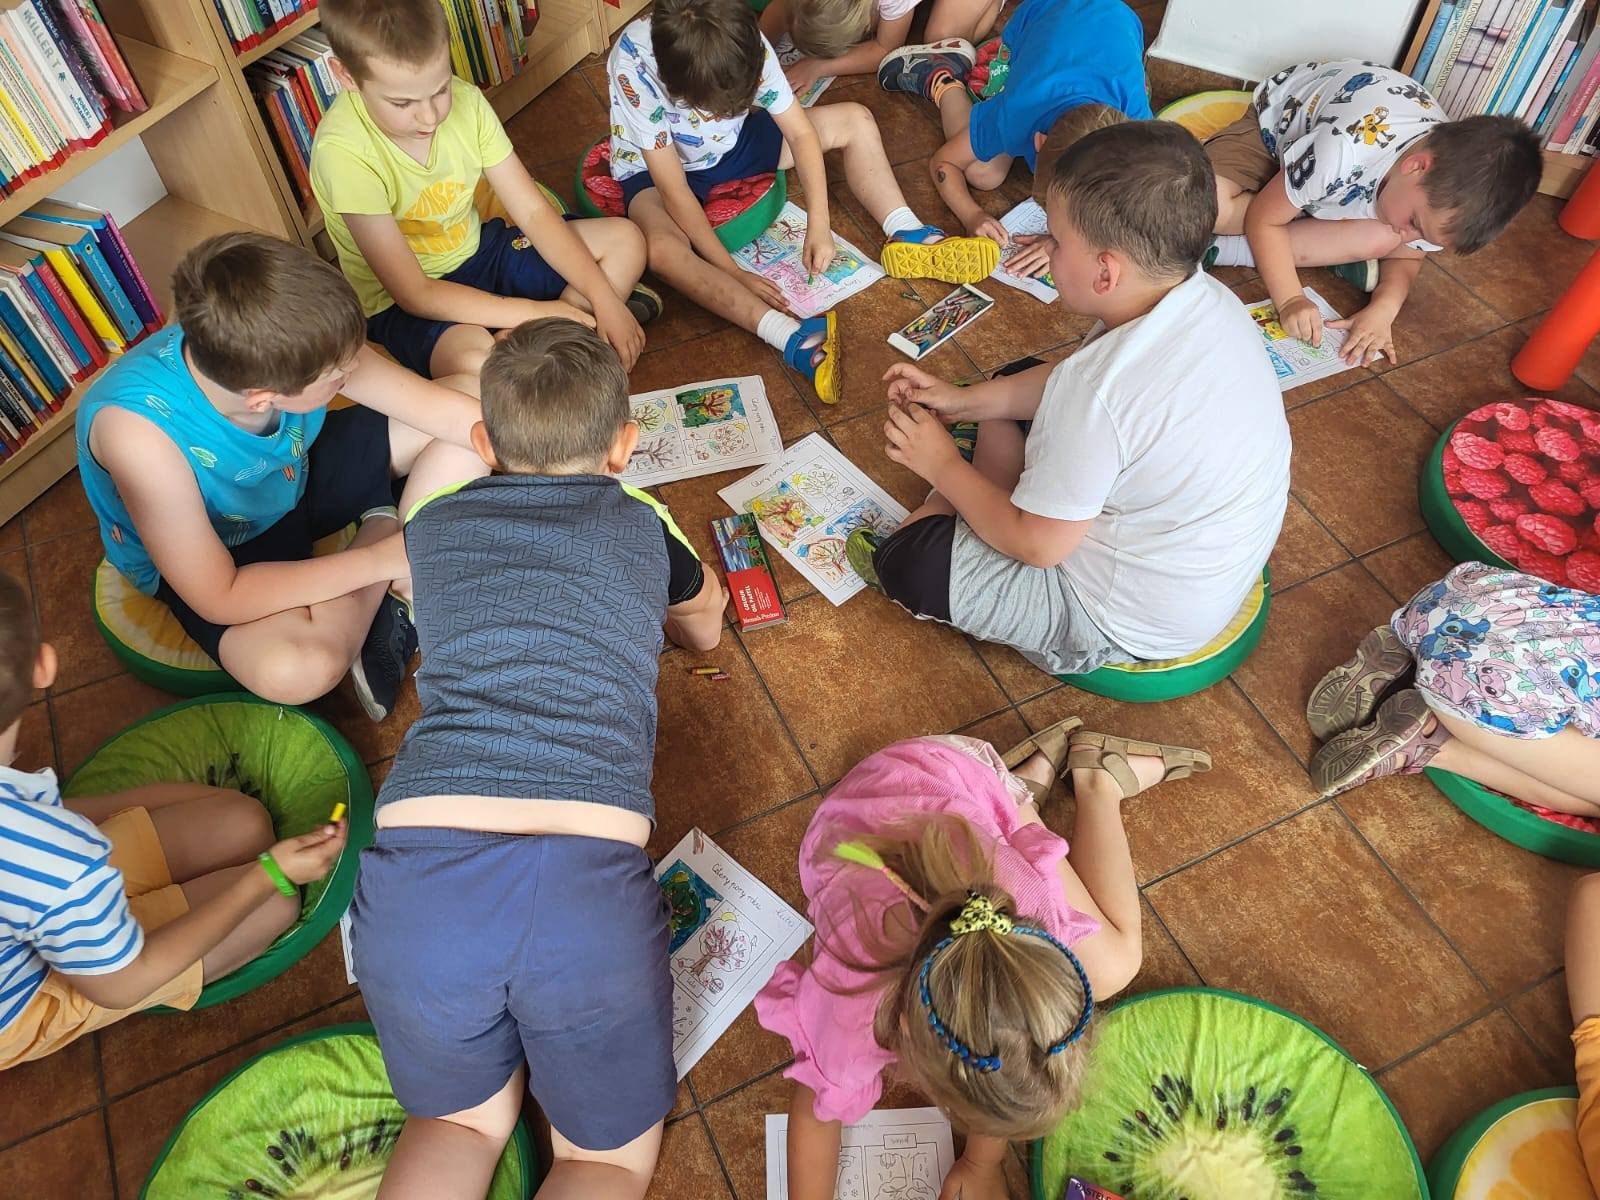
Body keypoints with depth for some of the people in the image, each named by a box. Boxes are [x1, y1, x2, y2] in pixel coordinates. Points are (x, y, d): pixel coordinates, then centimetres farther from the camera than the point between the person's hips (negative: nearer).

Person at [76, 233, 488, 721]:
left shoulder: (271, 345, -28)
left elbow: (449, 411, -20)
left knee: (471, 392, -10)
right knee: (297, 669, -38)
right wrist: (381, 557, -30)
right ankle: (382, 530, -9)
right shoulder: (137, 427, -39)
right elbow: (220, 599, -31)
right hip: (210, 559, -5)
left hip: (295, 476, 5)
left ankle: (398, 591, -9)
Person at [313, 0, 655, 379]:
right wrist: (537, 312, -30)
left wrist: (606, 299, -21)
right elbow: (413, 292, -26)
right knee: (474, 365, -40)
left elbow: (534, 212, -9)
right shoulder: (343, 150, -27)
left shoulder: (465, 101, -13)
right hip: (401, 302, -6)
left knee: (625, 240, -3)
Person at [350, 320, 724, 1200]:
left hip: (422, 872, 2)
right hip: (584, 883, -2)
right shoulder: (640, 528, 16)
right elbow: (706, 623, 39)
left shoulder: (433, 527, 19)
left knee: (462, 1123, 30)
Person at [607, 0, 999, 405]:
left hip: (732, 144, 4)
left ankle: (907, 239, -7)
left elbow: (800, 132, -18)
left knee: (855, 120, -7)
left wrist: (818, 225, -26)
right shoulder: (634, 65, -37)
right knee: (661, 249, -39)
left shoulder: (745, 45, -28)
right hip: (655, 169, -4)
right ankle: (794, 337, -44)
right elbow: (672, 187, -34)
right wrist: (731, 272, -35)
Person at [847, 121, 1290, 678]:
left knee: (904, 559, -11)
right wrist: (963, 400, 1)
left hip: (1131, 623, -8)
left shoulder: (1098, 392, -37)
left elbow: (1038, 545, -24)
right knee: (1011, 385, 16)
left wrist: (944, 467, -11)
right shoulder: (1207, 297, -10)